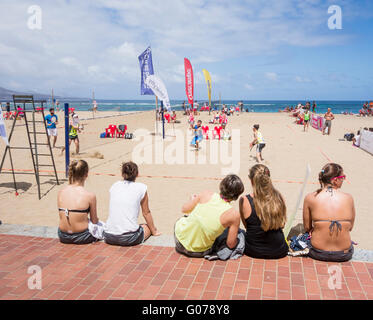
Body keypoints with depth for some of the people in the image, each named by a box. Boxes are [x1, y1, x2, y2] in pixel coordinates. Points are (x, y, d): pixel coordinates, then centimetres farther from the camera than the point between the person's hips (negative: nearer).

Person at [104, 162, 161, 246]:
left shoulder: (114, 186, 9)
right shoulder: (141, 187, -1)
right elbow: (146, 213, 10)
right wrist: (154, 231, 26)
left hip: (109, 237, 4)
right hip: (129, 238, -4)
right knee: (147, 226, 25)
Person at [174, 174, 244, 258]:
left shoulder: (206, 194, -19)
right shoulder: (234, 215, -22)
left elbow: (184, 209, -3)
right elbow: (230, 245, -12)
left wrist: (192, 199, 19)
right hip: (199, 253, -2)